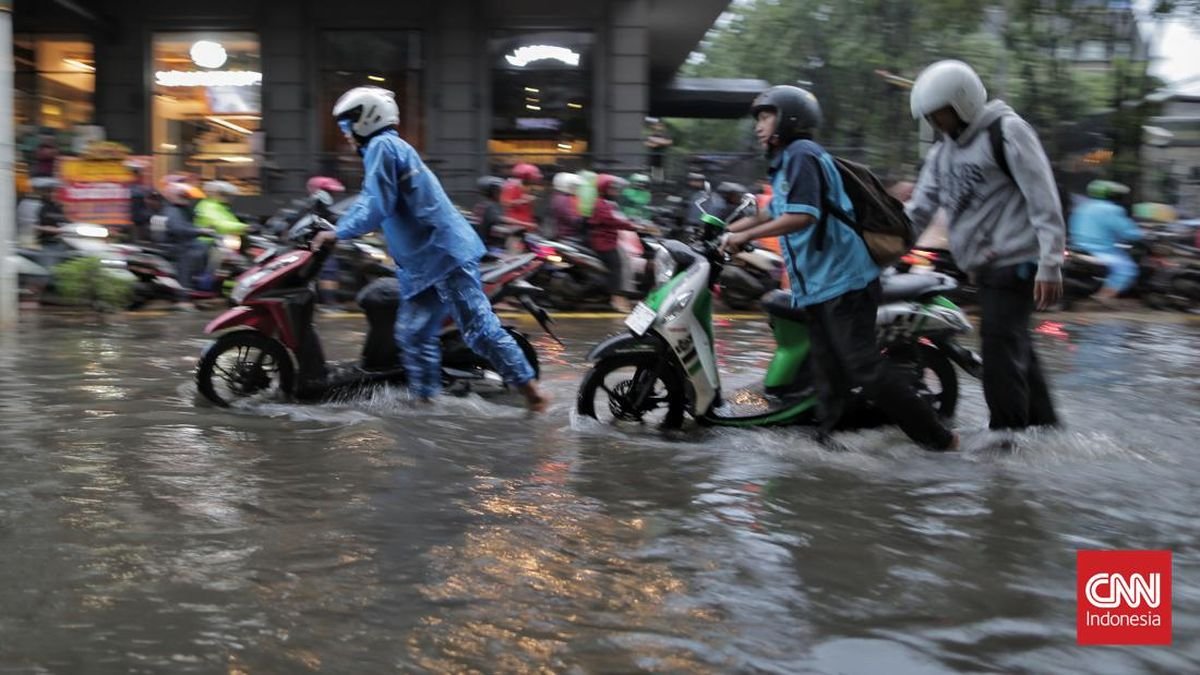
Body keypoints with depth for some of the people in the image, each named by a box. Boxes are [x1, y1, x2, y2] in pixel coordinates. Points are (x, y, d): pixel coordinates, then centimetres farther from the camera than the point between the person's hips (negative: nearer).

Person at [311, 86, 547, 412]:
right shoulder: (389, 147, 22)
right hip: (426, 261, 11)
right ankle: (423, 397, 16)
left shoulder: (381, 146, -9)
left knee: (479, 327, -11)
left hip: (442, 252, -11)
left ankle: (529, 388, -7)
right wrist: (335, 227, 25)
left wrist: (338, 233, -9)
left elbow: (376, 207, -17)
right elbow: (372, 202, 29)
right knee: (414, 333, 10)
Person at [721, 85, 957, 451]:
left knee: (864, 368, -13)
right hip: (819, 287, 10)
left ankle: (938, 437, -7)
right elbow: (773, 214, 34)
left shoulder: (801, 154, -10)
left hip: (841, 283, -10)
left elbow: (800, 216, -22)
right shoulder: (787, 162, 22)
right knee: (830, 377, 8)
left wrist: (744, 236, -16)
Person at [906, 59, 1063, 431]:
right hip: (984, 267, 8)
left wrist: (1050, 264, -20)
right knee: (1016, 349, 14)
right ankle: (1043, 427, 24)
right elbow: (919, 210, 16)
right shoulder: (941, 153, 15)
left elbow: (1043, 200, -14)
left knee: (1002, 348, -11)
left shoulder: (1006, 131, -9)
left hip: (1015, 262, -8)